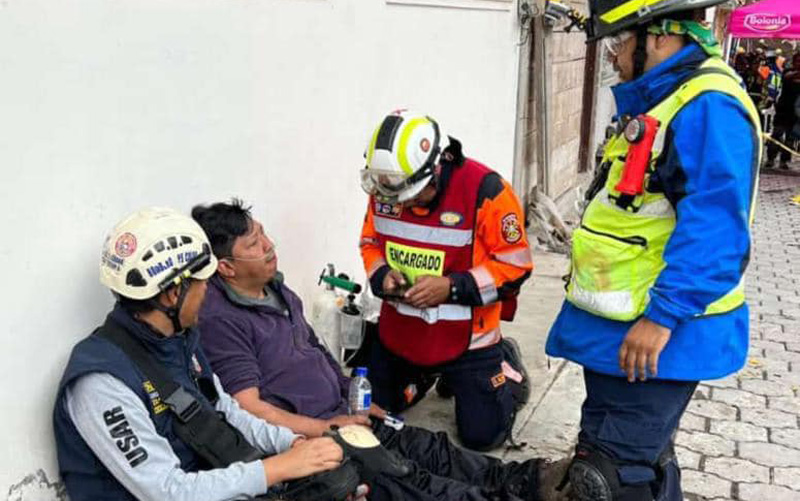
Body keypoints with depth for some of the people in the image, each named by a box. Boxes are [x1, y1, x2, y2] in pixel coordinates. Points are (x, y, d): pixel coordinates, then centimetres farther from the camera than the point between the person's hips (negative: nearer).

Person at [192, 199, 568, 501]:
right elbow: (250, 408, -22)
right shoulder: (220, 320, -18)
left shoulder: (274, 288, 11)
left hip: (339, 418, 9)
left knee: (427, 447, -2)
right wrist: (326, 428, -18)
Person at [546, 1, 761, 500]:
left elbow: (713, 229, -28)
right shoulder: (662, 100, 13)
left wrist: (661, 316, -27)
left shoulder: (708, 107, -20)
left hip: (653, 331, -10)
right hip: (621, 325, 11)